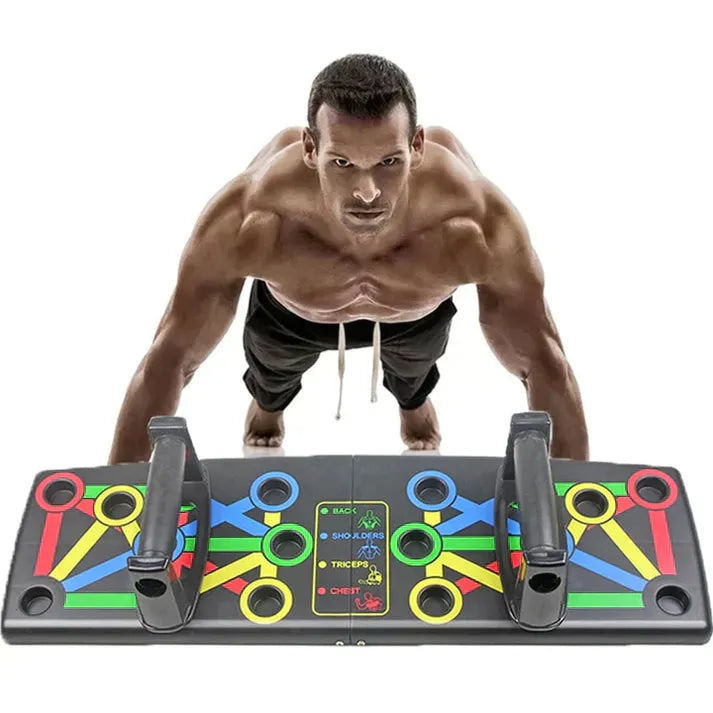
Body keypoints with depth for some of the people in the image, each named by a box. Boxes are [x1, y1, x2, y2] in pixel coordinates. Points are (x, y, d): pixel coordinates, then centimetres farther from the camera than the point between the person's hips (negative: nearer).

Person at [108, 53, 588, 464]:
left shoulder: (479, 224, -46)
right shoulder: (246, 222, -46)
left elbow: (544, 362, -32)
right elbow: (169, 360, -32)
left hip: (420, 310, 1)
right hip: (289, 311, 0)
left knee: (416, 366, 33)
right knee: (270, 364, 30)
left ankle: (413, 401, 72)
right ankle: (267, 403, 69)